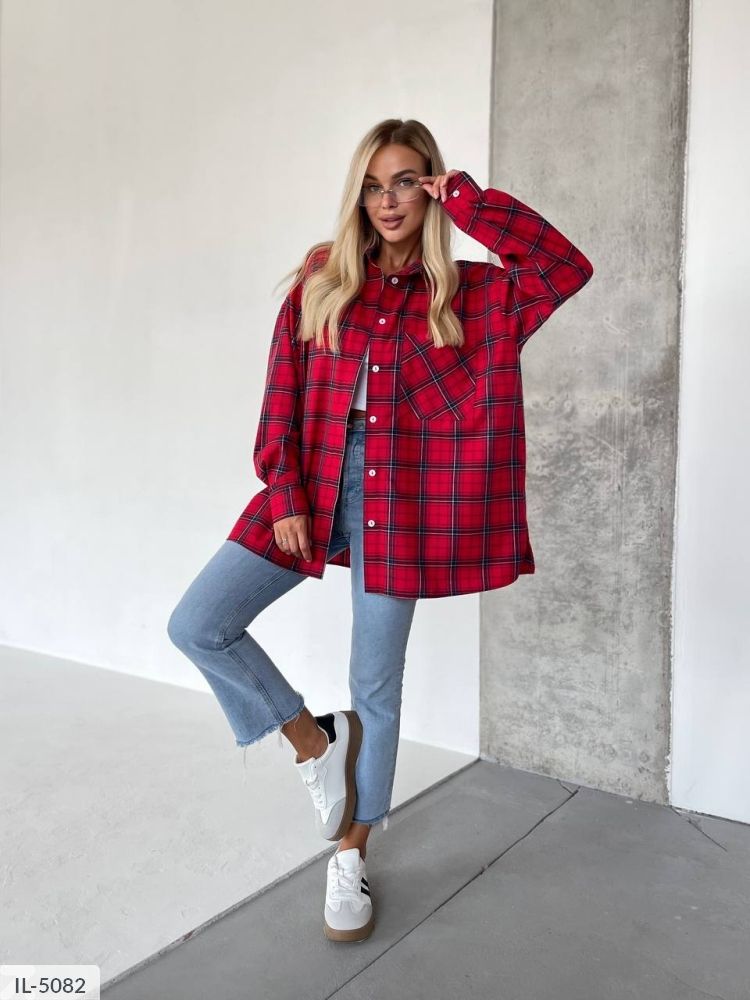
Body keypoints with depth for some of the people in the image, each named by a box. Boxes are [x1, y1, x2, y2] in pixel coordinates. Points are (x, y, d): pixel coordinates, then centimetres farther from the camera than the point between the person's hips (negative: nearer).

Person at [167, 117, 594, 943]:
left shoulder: (470, 293, 2)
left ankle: (351, 858, 28)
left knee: (376, 685, 7)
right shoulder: (320, 279, 6)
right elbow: (283, 393, 3)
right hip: (313, 489, 2)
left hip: (399, 502, -2)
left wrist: (466, 200, -9)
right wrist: (284, 493, -6)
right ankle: (313, 737, 17)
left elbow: (569, 269, -12)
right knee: (197, 625, -6)